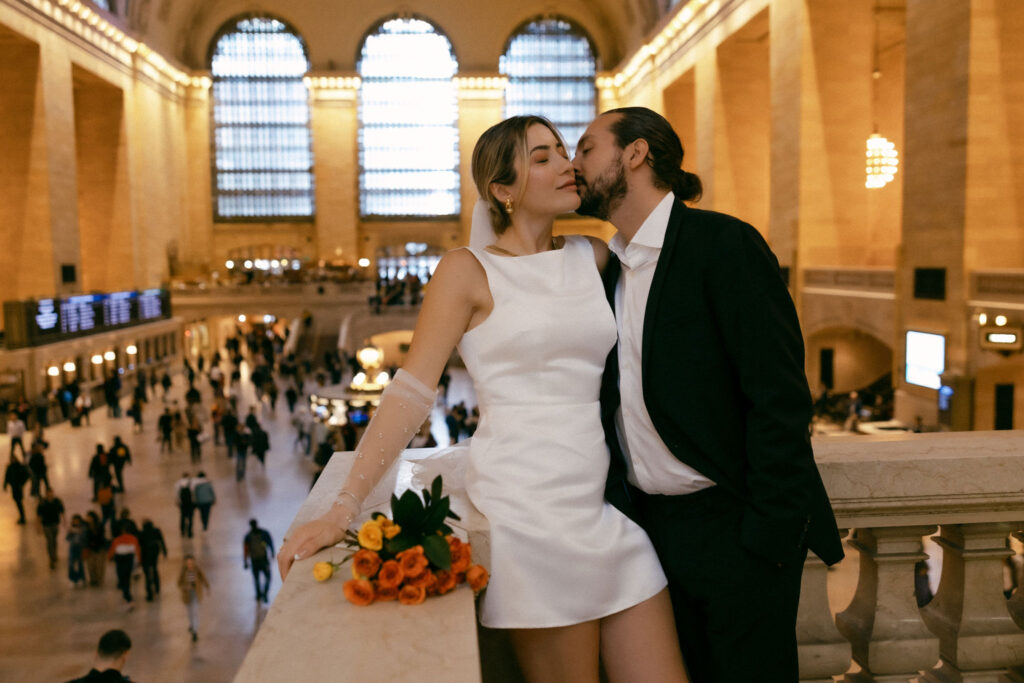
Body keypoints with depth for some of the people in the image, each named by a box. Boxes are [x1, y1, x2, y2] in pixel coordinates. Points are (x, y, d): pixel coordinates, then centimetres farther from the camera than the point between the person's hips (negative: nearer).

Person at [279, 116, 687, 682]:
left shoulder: (594, 256, 13)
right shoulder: (469, 270, -1)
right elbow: (410, 392, -7)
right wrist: (343, 509, -13)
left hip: (608, 503, 5)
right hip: (528, 506, -5)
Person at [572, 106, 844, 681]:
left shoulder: (725, 244, -13)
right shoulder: (611, 270, 10)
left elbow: (779, 394, -17)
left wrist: (768, 532, -18)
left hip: (733, 525, -7)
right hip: (653, 524, 7)